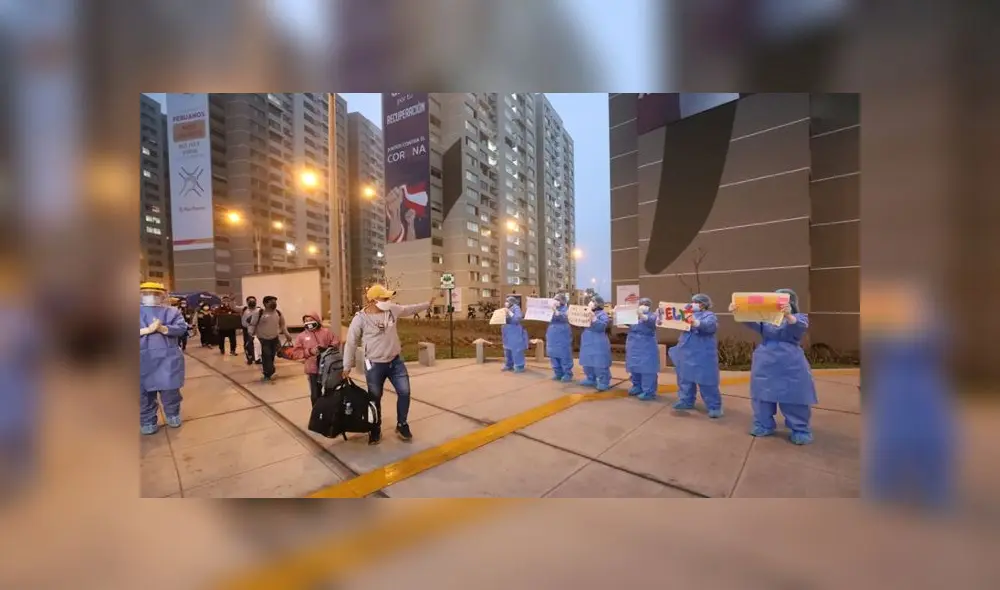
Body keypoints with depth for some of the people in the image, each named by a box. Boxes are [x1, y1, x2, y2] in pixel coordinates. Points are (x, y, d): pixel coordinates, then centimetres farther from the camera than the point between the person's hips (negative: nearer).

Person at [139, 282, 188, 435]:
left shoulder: (172, 311, 6)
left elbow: (182, 328, -6)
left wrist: (163, 328, -21)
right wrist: (147, 330, -17)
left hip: (168, 357, 0)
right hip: (143, 358, 0)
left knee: (170, 389, 8)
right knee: (145, 391, 7)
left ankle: (173, 415, 26)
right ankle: (147, 421, 22)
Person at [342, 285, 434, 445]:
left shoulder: (392, 309, -5)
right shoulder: (360, 319, -16)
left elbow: (409, 309, 16)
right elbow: (351, 343, -8)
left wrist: (427, 305, 24)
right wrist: (347, 367, -4)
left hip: (395, 361, 4)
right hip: (375, 365, -4)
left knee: (404, 392, 4)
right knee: (375, 399, 11)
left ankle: (401, 425, 25)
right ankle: (376, 430, 33)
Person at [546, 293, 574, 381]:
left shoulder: (565, 309, -8)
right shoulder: (551, 308, 11)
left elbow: (563, 317, -27)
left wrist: (555, 310, -38)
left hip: (562, 336, -7)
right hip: (552, 336, 7)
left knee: (564, 356, -2)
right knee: (553, 355, 11)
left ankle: (567, 374, 10)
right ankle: (558, 373, 23)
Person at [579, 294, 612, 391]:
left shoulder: (602, 314, -10)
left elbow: (601, 326, -24)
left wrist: (593, 317, -28)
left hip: (598, 343, -8)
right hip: (587, 342, 8)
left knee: (599, 363, -6)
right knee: (587, 362, 14)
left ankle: (603, 382, 4)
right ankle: (590, 379, 27)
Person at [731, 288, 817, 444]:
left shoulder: (799, 318, 0)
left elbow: (799, 326, -24)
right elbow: (751, 323, -12)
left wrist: (788, 315, -47)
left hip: (790, 365, -3)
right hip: (765, 364, 4)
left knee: (793, 398, 1)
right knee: (763, 395, 10)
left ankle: (800, 430, 17)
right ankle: (764, 426, 23)